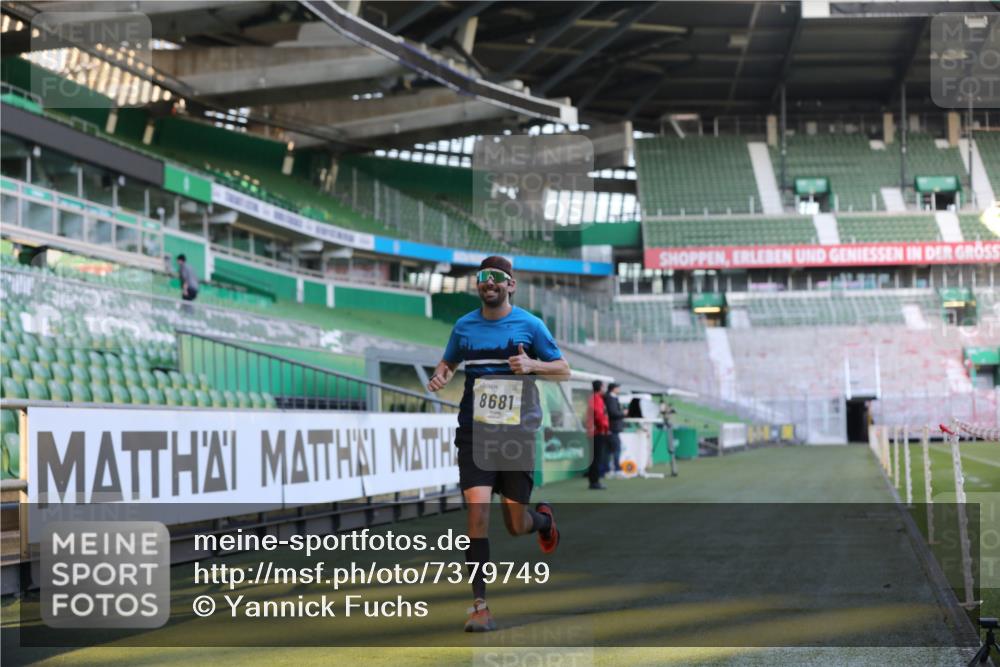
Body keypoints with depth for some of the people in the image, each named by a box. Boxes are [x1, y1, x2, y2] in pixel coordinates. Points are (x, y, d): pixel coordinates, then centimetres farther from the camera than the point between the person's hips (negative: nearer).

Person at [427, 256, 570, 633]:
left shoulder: (529, 325, 0)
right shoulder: (464, 326, 6)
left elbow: (564, 371, 4)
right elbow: (448, 362, 23)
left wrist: (532, 365, -15)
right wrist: (440, 378, 0)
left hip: (517, 432, -1)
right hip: (475, 432, 1)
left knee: (516, 526, 6)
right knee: (478, 512, -16)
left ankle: (543, 520, 45)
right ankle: (479, 605, -10)